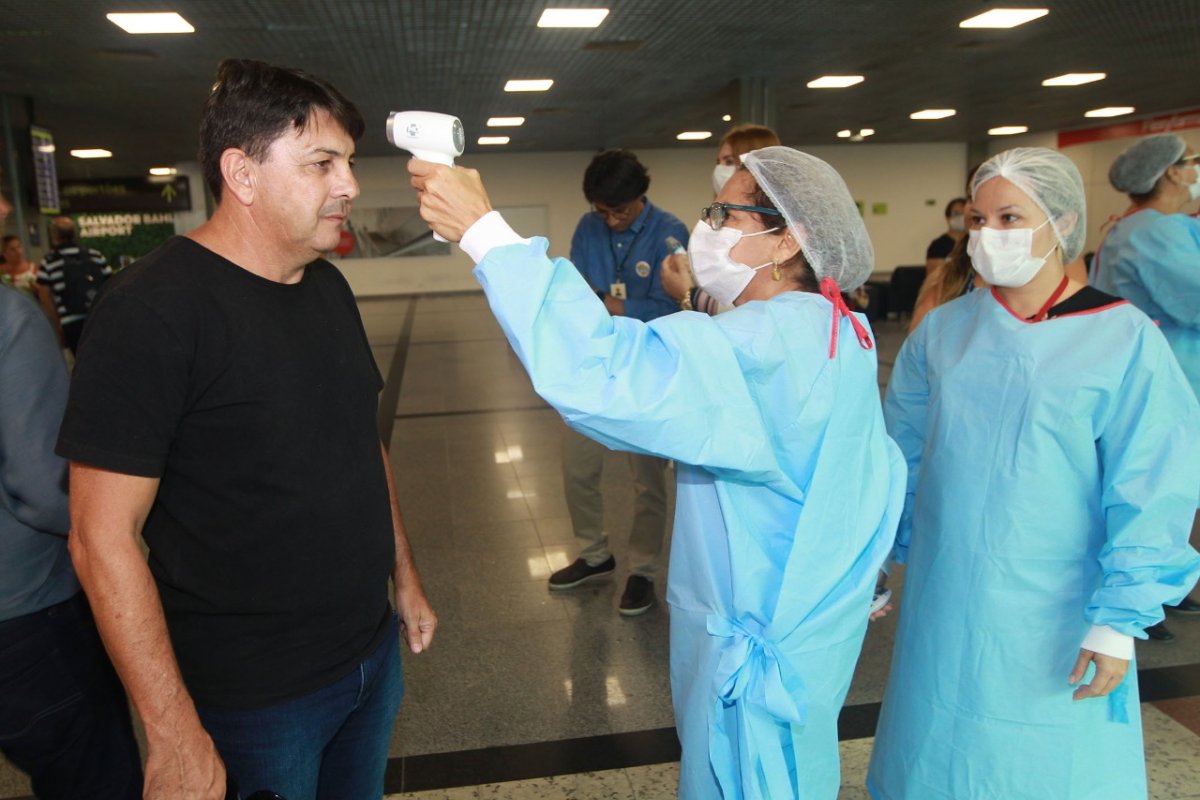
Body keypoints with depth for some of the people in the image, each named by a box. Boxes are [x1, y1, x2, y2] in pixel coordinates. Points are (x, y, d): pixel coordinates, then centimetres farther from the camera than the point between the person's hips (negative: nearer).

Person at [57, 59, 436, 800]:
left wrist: (406, 577, 14)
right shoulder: (151, 310, -19)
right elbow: (103, 537, -19)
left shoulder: (329, 287, 4)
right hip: (253, 702, -6)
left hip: (373, 652, 7)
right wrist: (175, 736, -18)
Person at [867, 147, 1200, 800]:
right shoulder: (943, 330, 0)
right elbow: (903, 453, 8)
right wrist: (880, 551, 10)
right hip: (943, 595, 3)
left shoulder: (1124, 340, -11)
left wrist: (1119, 622, -11)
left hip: (1053, 612, -3)